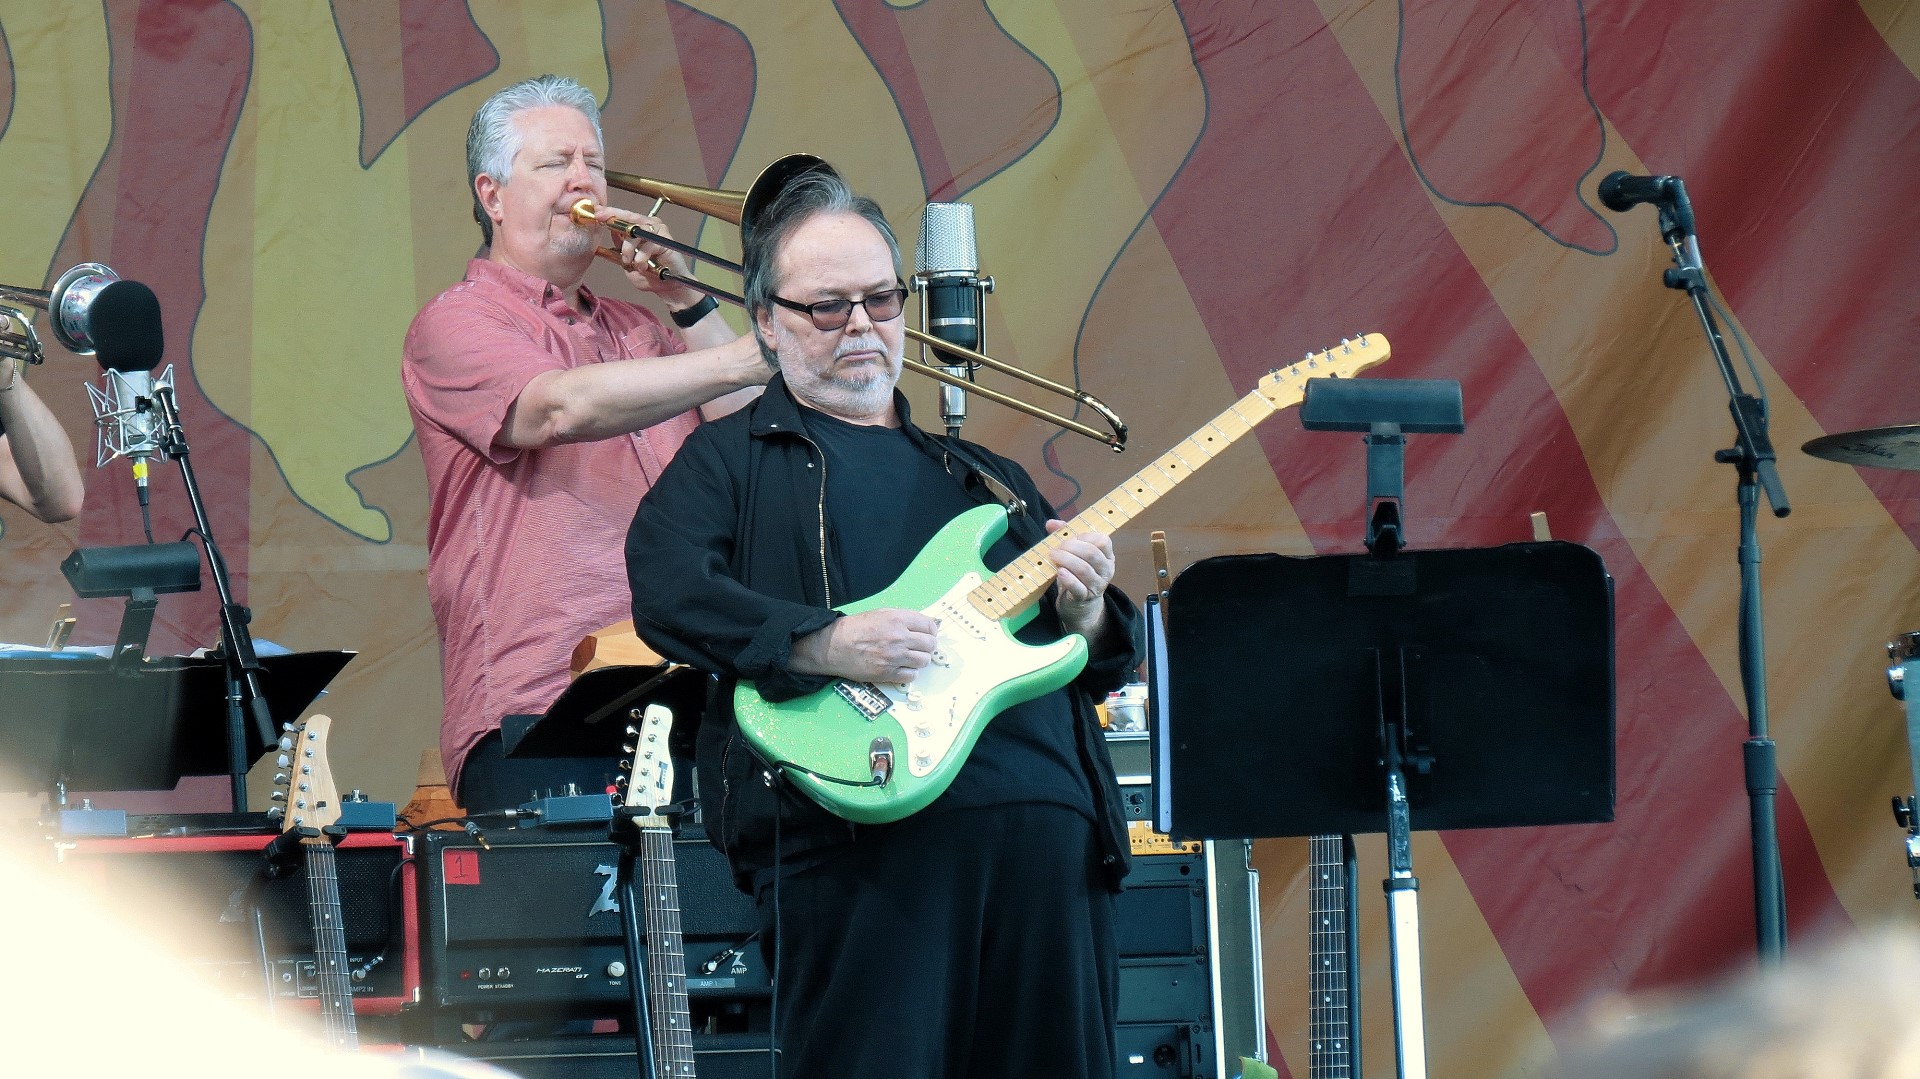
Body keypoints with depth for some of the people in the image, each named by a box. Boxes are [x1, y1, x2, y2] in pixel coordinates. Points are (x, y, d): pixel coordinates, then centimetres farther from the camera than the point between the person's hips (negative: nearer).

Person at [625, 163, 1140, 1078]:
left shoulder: (982, 476, 27)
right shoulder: (733, 461, 11)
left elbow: (1106, 667, 25)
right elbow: (667, 591, -9)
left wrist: (1086, 617, 2)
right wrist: (830, 645, -19)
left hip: (1049, 829, 6)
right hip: (865, 836, -5)